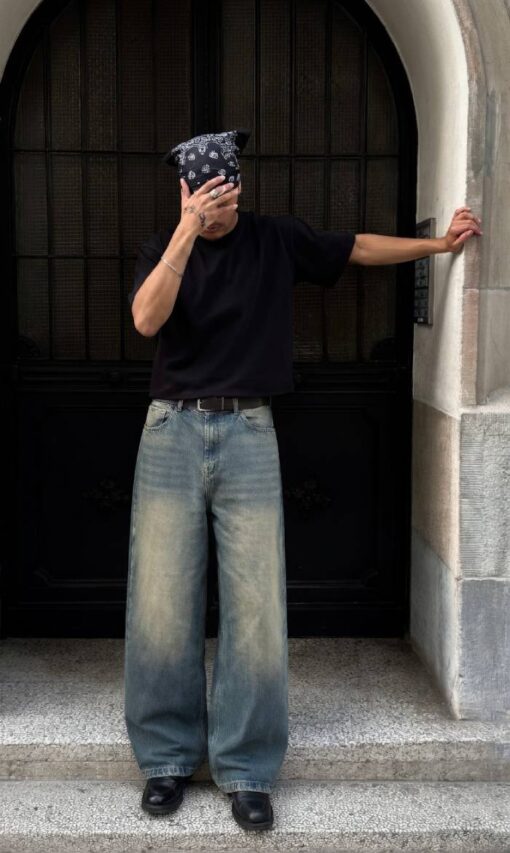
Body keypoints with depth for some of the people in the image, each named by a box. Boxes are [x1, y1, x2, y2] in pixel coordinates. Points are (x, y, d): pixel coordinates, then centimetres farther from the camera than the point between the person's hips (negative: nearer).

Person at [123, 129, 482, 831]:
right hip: (173, 431, 0)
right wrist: (188, 231, -18)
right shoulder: (163, 247, 7)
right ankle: (168, 758, 16)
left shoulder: (275, 239, 9)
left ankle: (247, 769, 10)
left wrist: (439, 243, 18)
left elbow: (357, 248, 20)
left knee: (257, 609, -3)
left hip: (249, 436, 0)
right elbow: (146, 320, -12)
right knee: (162, 607, -1)